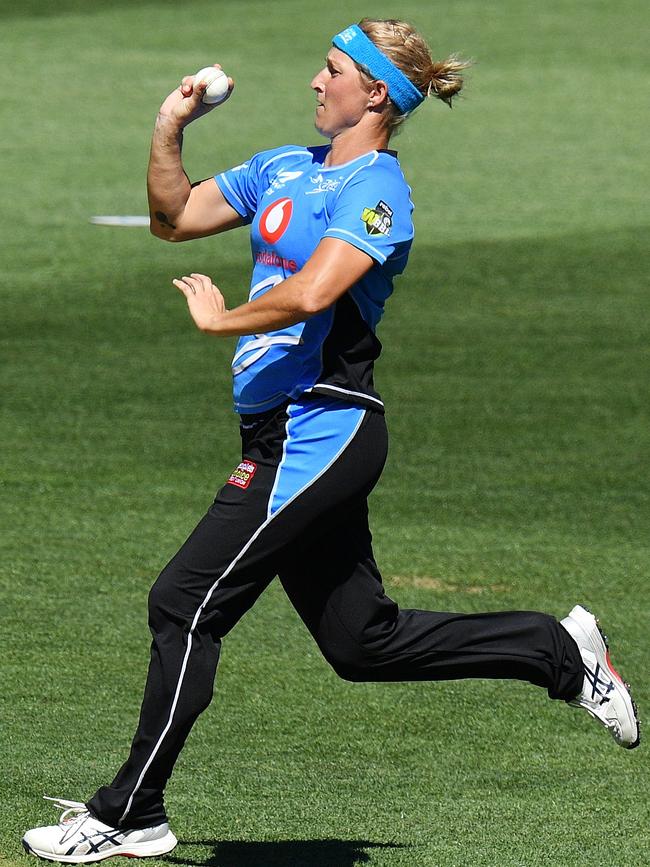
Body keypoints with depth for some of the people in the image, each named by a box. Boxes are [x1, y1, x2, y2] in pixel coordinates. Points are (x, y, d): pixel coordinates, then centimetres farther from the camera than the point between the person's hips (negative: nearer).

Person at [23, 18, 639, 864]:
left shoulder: (375, 190, -12)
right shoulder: (286, 168, 16)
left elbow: (310, 293, -27)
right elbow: (174, 218, 21)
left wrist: (219, 318, -12)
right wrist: (170, 128, 7)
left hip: (321, 430, -10)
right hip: (288, 435, 10)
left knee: (186, 603, -9)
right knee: (364, 642, 13)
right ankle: (560, 650, 23)